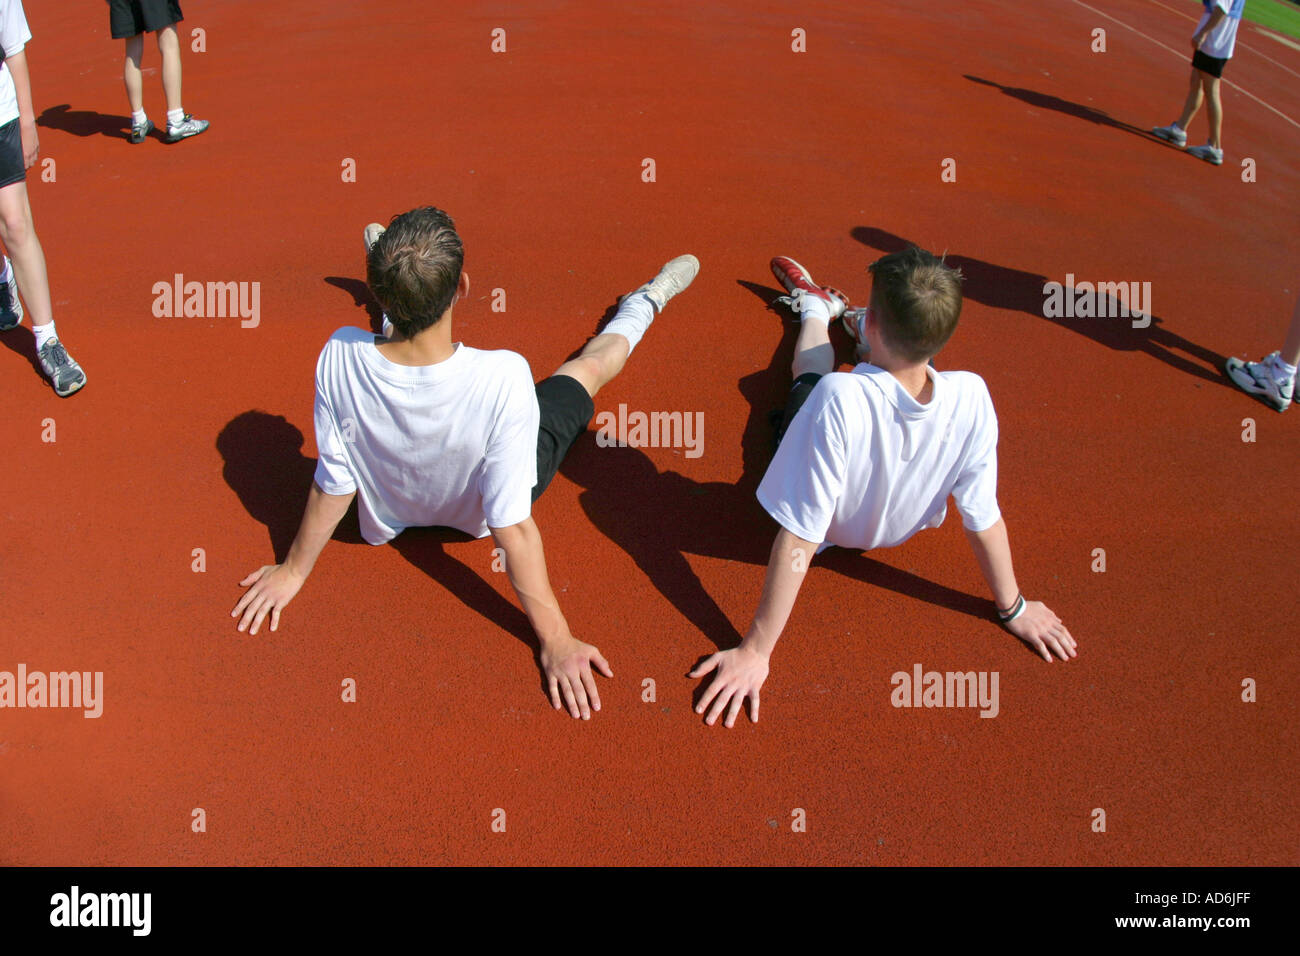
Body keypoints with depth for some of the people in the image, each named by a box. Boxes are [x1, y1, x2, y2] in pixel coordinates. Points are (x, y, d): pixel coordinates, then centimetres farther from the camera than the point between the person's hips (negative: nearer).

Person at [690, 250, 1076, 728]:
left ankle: (815, 308, 58)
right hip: (898, 528, 3)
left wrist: (756, 650, -32)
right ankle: (828, 310, 60)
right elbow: (983, 519, -23)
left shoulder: (839, 400, -46)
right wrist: (1014, 609, -6)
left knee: (811, 368, 25)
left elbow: (798, 540, -41)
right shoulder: (970, 397, -34)